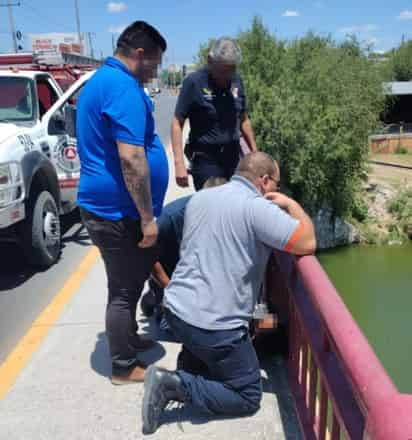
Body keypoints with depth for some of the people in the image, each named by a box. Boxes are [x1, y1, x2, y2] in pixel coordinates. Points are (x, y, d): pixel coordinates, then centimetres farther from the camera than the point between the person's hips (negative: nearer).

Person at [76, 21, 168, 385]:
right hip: (118, 211, -10)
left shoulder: (100, 80, 17)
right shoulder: (124, 87, -18)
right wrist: (147, 217, -21)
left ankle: (129, 339, 41)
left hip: (105, 206, 10)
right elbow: (131, 157, -27)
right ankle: (123, 367, 20)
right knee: (124, 288, 4)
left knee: (127, 282, 23)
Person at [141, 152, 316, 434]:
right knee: (248, 398, 9)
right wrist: (292, 205, 0)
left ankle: (186, 367, 10)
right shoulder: (257, 207, -15)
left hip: (175, 308, 8)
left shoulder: (199, 197, 10)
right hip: (214, 324, -8)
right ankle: (176, 385, -5)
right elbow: (308, 243, -17)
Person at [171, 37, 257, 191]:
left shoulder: (236, 81, 5)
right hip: (206, 160, -5)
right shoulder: (194, 82, -10)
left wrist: (255, 153, 14)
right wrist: (179, 163, -18)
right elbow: (177, 123, -10)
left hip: (233, 157, 5)